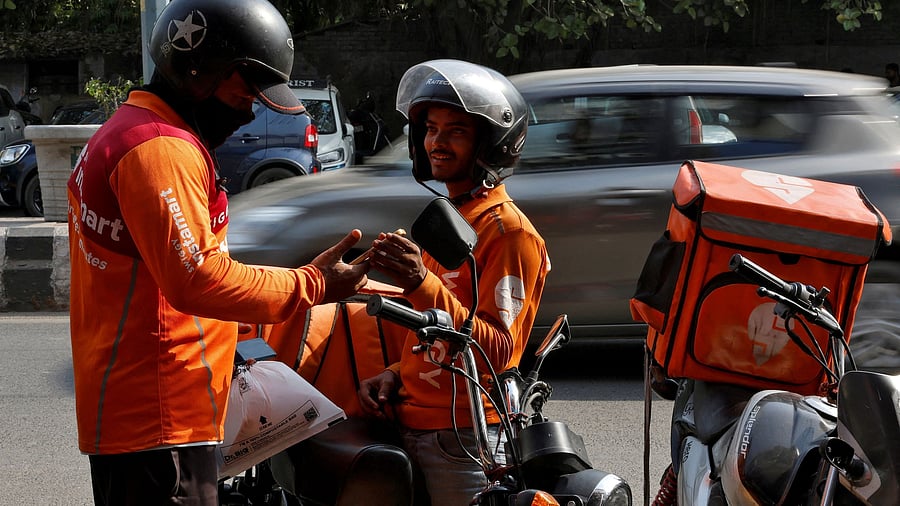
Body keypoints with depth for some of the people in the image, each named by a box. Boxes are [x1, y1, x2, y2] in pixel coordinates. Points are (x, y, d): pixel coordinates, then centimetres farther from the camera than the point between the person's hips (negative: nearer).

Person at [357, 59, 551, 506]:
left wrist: (423, 285, -30)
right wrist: (397, 374, 7)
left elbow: (498, 350, -21)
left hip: (462, 438, -9)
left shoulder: (507, 230, -12)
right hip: (413, 425, 9)